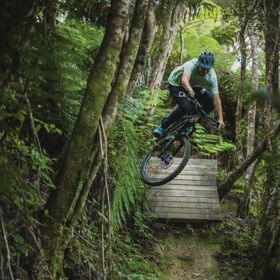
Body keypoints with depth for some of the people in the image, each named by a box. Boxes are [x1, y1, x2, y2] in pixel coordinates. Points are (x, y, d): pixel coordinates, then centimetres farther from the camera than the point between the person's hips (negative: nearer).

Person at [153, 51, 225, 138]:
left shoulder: (212, 77, -25)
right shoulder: (191, 64, -36)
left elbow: (216, 99, -26)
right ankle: (162, 127, -16)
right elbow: (184, 80, -53)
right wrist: (189, 90, -75)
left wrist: (220, 119, -31)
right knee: (185, 106, -29)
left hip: (192, 85, 5)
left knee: (210, 101, -11)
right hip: (176, 83, -5)